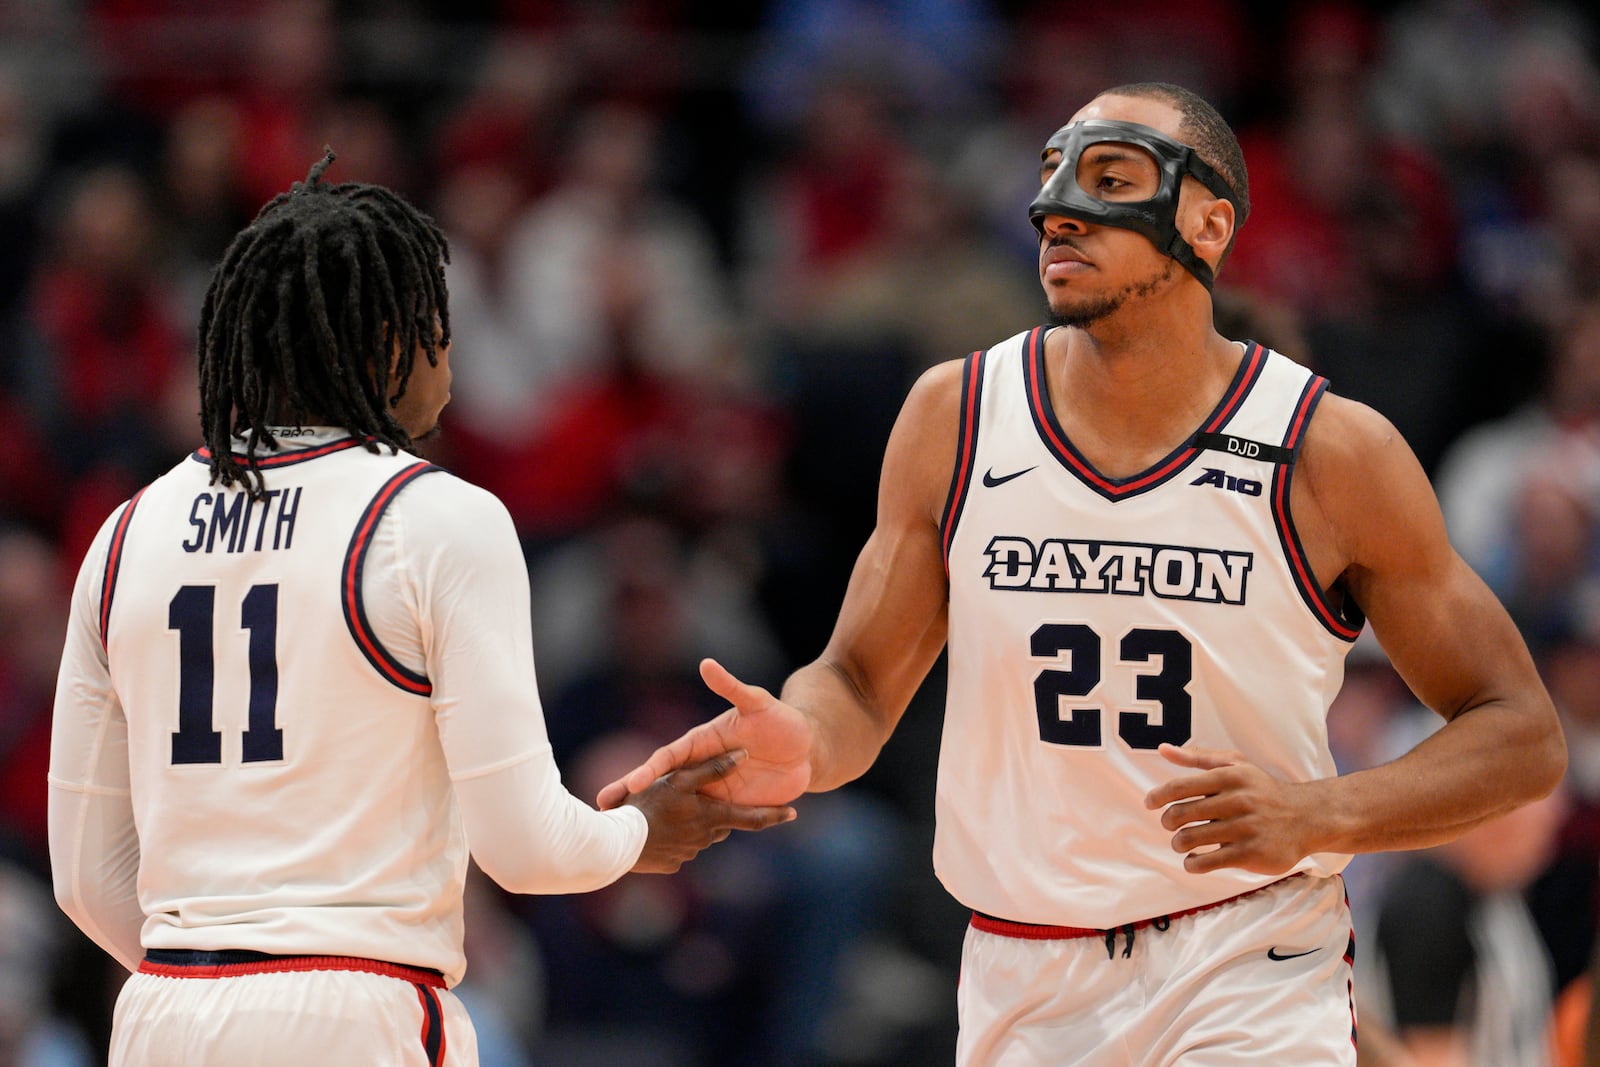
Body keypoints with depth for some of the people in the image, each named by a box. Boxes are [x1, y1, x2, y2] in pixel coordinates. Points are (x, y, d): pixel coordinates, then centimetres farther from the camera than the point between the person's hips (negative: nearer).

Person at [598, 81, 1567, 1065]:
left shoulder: (1332, 450, -7)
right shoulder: (957, 415, 1)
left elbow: (1522, 736, -3)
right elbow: (860, 683, 7)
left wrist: (1319, 816, -20)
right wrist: (801, 743, -17)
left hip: (1250, 983, -3)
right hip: (1019, 987, 3)